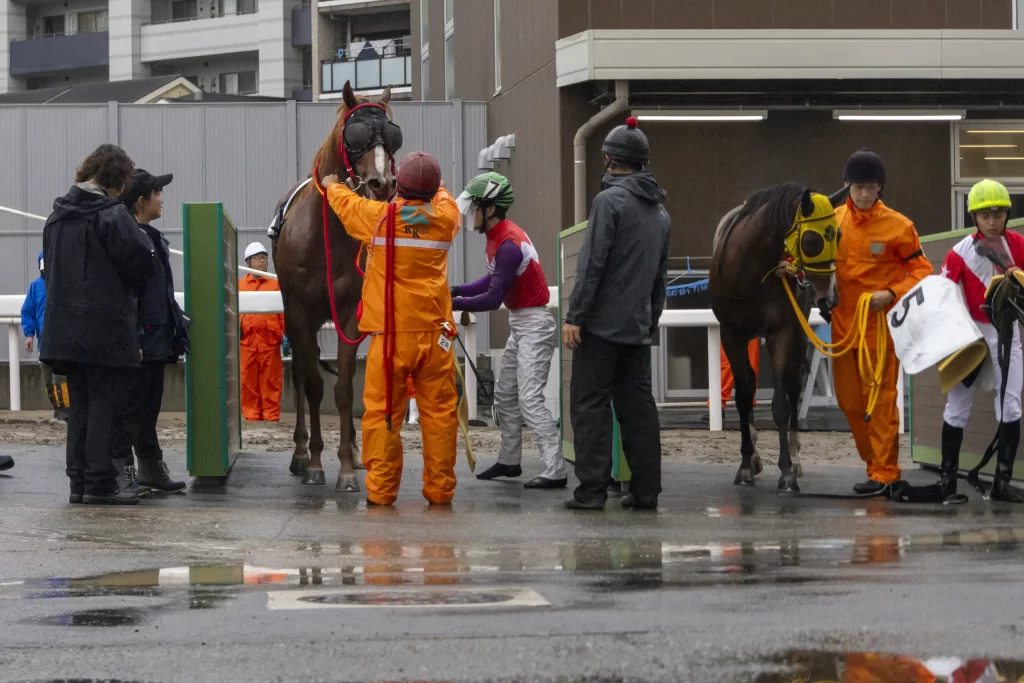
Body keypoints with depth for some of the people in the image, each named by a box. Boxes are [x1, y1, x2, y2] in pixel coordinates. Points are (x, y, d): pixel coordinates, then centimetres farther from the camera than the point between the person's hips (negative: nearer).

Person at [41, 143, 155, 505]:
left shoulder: (57, 216, 10)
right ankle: (99, 482, -3)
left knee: (79, 405, 13)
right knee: (104, 404, -2)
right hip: (106, 328, -7)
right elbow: (142, 262, -14)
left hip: (64, 327, 7)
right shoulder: (113, 215, -13)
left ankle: (79, 481, 14)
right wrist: (125, 281, 6)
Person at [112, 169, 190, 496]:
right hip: (139, 342, -10)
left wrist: (177, 328, 20)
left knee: (149, 408, 15)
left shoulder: (153, 238, 15)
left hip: (156, 341, 10)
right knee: (131, 407, -4)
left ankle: (152, 469, 22)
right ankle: (122, 472, 0)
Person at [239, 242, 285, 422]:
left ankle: (271, 414, 5)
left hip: (270, 340, -1)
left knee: (271, 380, 0)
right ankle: (251, 414, 6)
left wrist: (287, 334, -4)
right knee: (248, 380, 1)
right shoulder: (239, 285, 10)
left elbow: (283, 312, 4)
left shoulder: (275, 284, 9)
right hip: (247, 340, 1)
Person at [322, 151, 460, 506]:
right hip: (435, 331, 2)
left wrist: (331, 185, 39)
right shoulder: (445, 218, 1)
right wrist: (428, 186, 47)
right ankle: (440, 488, 7)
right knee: (439, 413, 6)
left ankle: (381, 489, 4)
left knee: (382, 412, 3)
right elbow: (443, 197, 27)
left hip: (390, 334, -2)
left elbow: (344, 202, 18)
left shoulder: (379, 217, -4)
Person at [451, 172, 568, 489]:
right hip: (519, 324, 11)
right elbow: (492, 279, 12)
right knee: (505, 396, 17)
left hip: (534, 325, -11)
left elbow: (493, 298, -23)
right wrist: (458, 290, 0)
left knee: (530, 399, -14)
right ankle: (509, 461, 27)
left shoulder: (509, 245, -24)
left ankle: (555, 471, -16)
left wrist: (455, 303, -16)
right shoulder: (497, 236, 7)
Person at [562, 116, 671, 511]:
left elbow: (592, 263, -16)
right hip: (638, 328, 7)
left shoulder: (610, 200, -10)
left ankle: (592, 490, -8)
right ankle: (645, 490, 9)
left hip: (602, 323, -7)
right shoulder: (660, 211, 16)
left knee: (590, 405, -4)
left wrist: (574, 316, -15)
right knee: (638, 406, 9)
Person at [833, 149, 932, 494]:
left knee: (880, 397, -3)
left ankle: (884, 471, 3)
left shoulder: (898, 226, -9)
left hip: (880, 322, -5)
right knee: (848, 398, 11)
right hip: (843, 321, 5)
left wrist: (891, 294, -19)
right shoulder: (833, 220, 2)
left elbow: (921, 270, -5)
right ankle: (873, 458, 25)